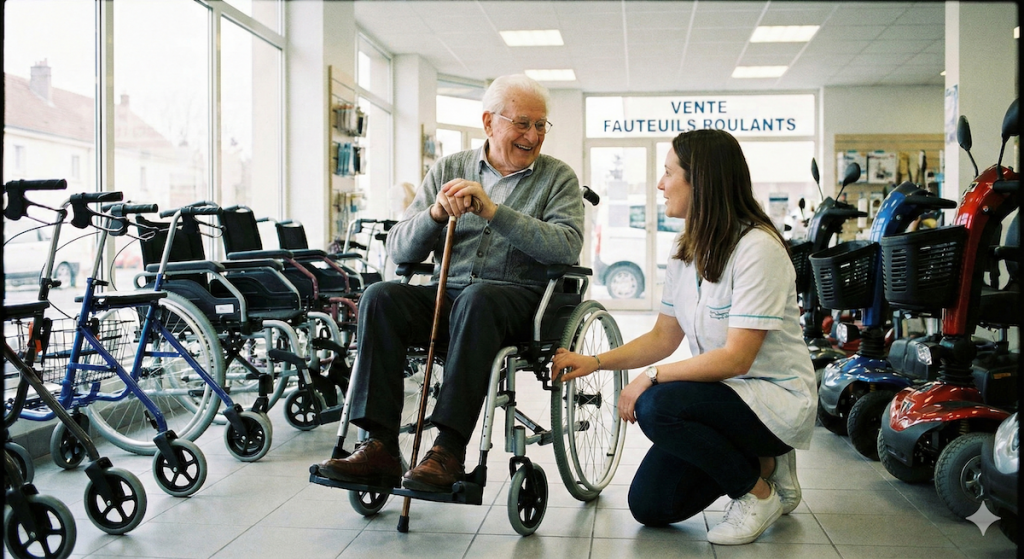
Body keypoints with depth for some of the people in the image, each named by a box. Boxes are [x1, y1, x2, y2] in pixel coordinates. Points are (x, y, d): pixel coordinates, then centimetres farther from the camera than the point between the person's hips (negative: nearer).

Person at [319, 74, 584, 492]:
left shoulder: (558, 177, 9)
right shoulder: (449, 169, 15)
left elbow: (567, 246, -11)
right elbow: (398, 249, 8)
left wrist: (492, 210, -18)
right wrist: (436, 213, -12)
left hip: (519, 298, -3)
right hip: (446, 294, 3)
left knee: (477, 298, -36)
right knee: (380, 297, -25)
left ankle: (449, 450, -36)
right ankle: (380, 446, -26)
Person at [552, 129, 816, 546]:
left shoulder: (757, 247, -21)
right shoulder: (687, 254, 5)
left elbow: (735, 357, -24)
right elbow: (663, 337, 8)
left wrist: (652, 377, -23)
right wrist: (593, 362, -3)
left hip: (777, 397, -8)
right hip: (725, 393, 8)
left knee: (657, 407, -31)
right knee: (650, 506, -1)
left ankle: (759, 491, -7)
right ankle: (756, 461, 17)